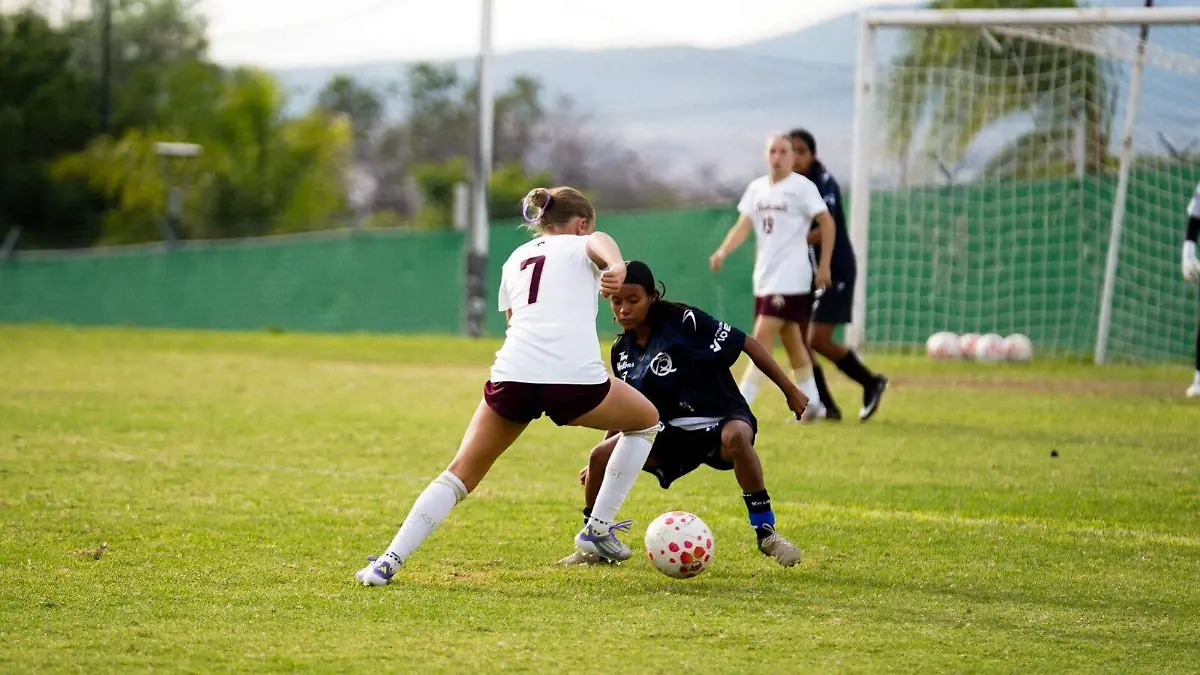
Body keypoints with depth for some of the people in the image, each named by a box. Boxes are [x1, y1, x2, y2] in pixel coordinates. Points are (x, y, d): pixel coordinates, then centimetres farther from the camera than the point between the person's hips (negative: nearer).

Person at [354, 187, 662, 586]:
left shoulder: (516, 260, 31)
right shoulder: (582, 246, 18)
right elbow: (601, 243, -8)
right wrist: (617, 267, -31)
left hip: (513, 373, 3)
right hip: (575, 377, -3)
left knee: (461, 473, 13)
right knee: (647, 420, 26)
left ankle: (387, 563, -4)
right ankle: (598, 530, 23)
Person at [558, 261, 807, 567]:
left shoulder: (684, 322, -18)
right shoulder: (623, 352, 2)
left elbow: (747, 344, -13)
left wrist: (790, 390, -11)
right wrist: (599, 465, 15)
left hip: (722, 419, -6)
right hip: (671, 434, 6)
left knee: (736, 437, -41)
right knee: (602, 455, -12)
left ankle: (766, 533, -28)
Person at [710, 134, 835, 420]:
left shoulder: (801, 187, -8)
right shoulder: (756, 188, 10)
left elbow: (827, 224, -6)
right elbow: (743, 226, 4)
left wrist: (824, 266, -11)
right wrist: (723, 251, -14)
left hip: (790, 278, -7)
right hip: (765, 277, 7)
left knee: (762, 337, -14)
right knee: (791, 340, 14)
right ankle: (811, 404, 24)